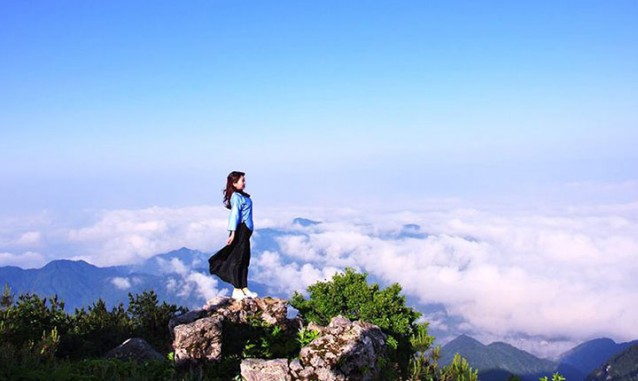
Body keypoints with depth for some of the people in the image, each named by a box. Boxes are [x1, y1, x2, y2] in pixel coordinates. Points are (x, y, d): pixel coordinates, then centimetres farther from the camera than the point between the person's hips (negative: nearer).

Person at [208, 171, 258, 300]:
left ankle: (244, 288, 21)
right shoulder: (236, 197, -14)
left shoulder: (242, 196, 15)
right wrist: (233, 232, -25)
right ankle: (237, 290, 1)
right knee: (237, 259, -4)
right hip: (240, 230, -10)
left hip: (245, 231, 10)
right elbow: (234, 214, -20)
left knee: (245, 260, 14)